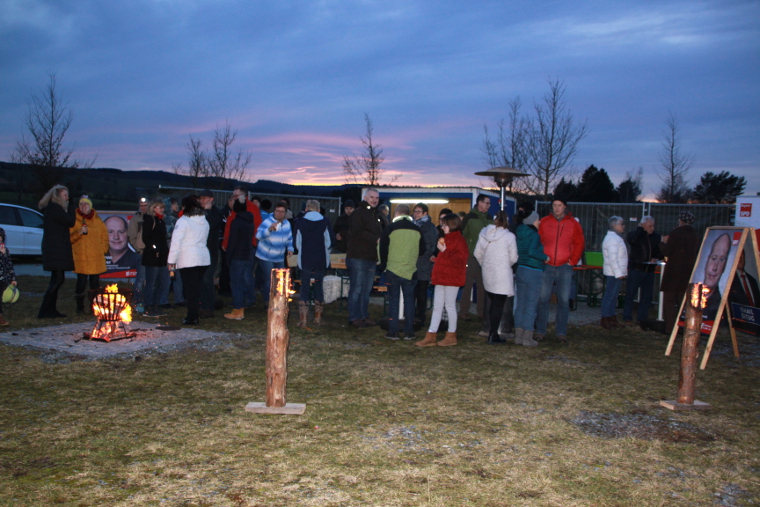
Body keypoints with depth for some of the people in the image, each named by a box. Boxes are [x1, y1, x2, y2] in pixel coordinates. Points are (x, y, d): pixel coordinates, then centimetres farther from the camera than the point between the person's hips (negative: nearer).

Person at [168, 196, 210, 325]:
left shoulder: (183, 221, -10)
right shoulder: (204, 221, 13)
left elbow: (176, 241, -12)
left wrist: (171, 260, -7)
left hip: (187, 260, -6)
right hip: (203, 258, 6)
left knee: (190, 289, -2)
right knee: (197, 287, 13)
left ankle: (192, 317, 1)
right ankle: (195, 314, 17)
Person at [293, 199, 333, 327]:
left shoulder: (300, 222, -3)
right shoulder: (325, 221, -2)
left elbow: (297, 243, 3)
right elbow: (329, 242, 2)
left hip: (305, 260, -1)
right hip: (321, 260, 1)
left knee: (304, 287, 6)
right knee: (319, 286, 13)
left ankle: (303, 319, -1)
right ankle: (318, 318, 15)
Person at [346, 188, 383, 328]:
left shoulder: (377, 216, 21)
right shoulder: (358, 213, -6)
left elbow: (381, 233, 23)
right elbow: (358, 232, -19)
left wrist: (381, 241, 1)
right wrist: (376, 240, -21)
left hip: (371, 258, 8)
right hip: (358, 257, -8)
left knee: (367, 289, 11)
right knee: (357, 288, -5)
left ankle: (364, 316, 18)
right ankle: (354, 317, 1)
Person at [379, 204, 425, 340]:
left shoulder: (390, 228, -7)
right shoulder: (417, 230, 0)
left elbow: (382, 248, -1)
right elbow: (422, 250, 10)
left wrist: (383, 266, 12)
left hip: (392, 270, -2)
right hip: (410, 271, 2)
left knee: (393, 301, 6)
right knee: (409, 300, 9)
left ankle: (393, 331, 6)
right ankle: (409, 332, 10)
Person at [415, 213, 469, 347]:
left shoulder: (459, 239, -11)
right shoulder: (447, 238, 18)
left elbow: (460, 258, -21)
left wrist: (444, 251, -19)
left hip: (452, 278, -9)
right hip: (441, 277, 9)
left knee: (449, 306, 0)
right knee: (437, 306, 8)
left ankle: (451, 336, 12)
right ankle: (431, 336, 10)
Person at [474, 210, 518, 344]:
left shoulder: (483, 233, 3)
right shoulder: (509, 236, -10)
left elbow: (477, 254, 6)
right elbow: (513, 258, -4)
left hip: (487, 274, 5)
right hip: (502, 275, -5)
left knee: (492, 303, 15)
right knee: (499, 305, 0)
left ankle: (492, 333, 18)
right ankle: (493, 335, 1)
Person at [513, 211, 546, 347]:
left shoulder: (521, 234, 10)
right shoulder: (535, 235, -12)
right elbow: (532, 251, -25)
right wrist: (545, 257, -10)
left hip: (521, 270, 7)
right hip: (534, 272, -7)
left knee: (520, 303, 10)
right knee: (531, 304, -1)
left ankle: (518, 336, 13)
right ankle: (527, 338, 2)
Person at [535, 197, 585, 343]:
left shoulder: (573, 223, 6)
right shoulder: (544, 222, 5)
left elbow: (580, 243, 10)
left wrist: (573, 261, 2)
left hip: (565, 267, 0)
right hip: (546, 266, 0)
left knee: (564, 301, 1)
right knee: (543, 299, 1)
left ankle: (561, 332, 8)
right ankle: (540, 331, 8)